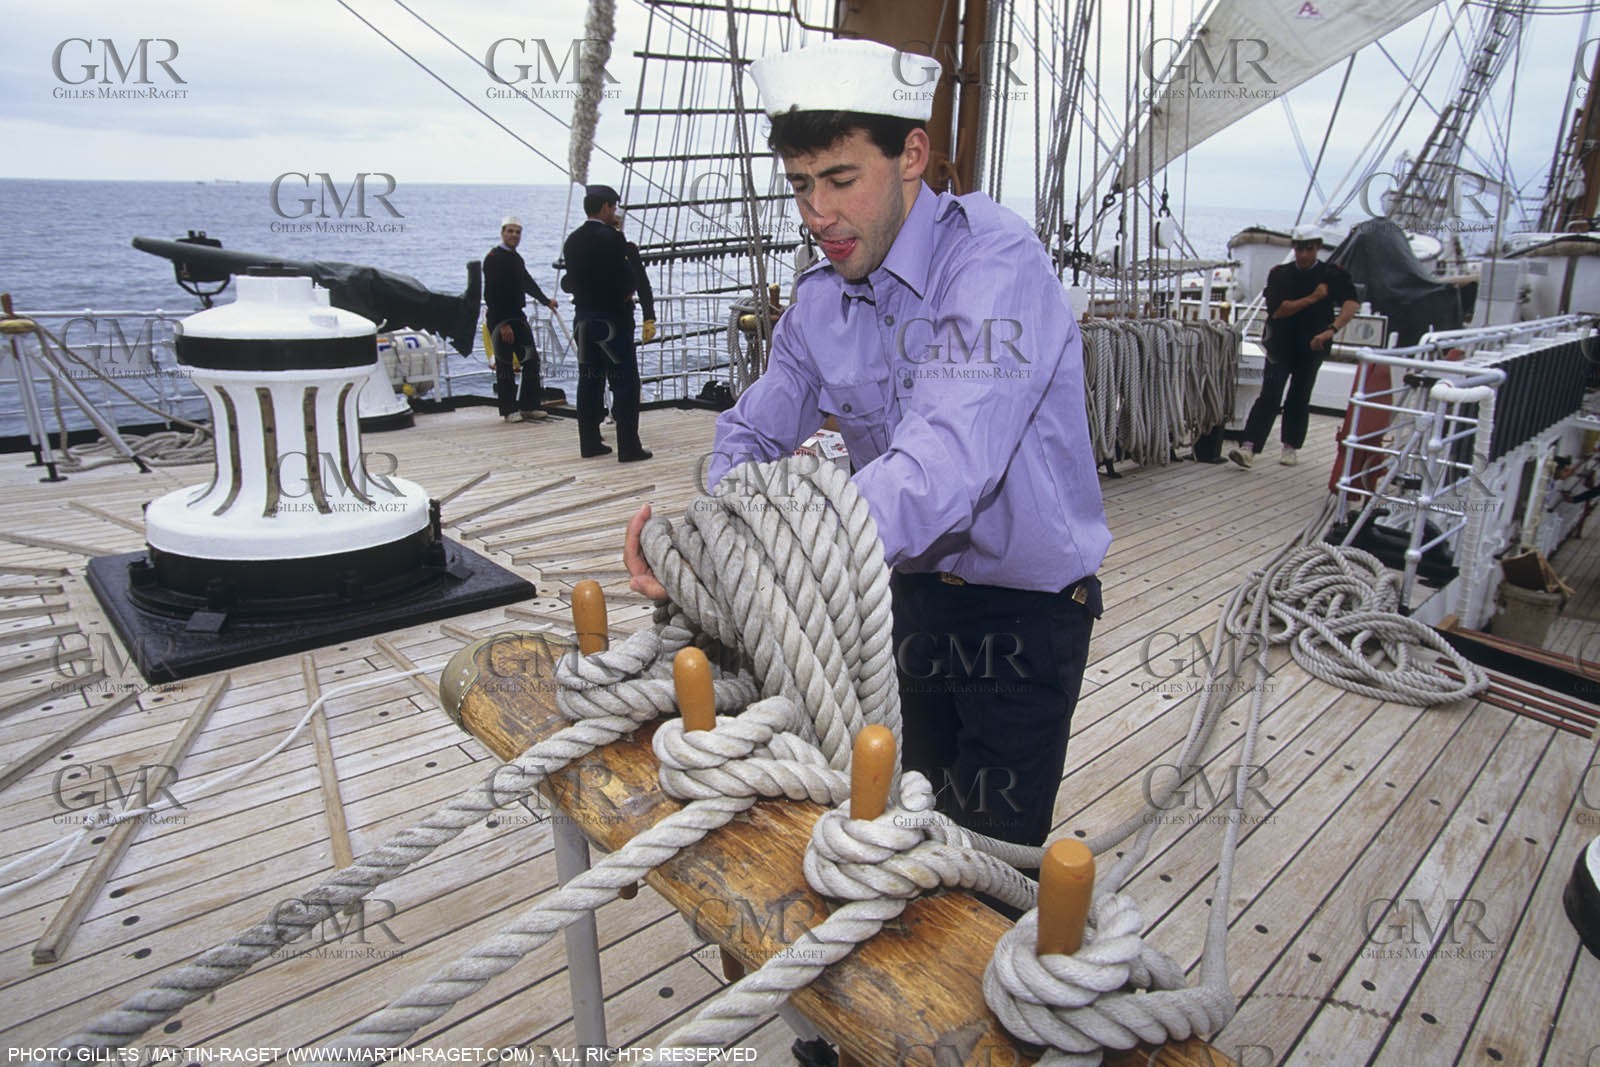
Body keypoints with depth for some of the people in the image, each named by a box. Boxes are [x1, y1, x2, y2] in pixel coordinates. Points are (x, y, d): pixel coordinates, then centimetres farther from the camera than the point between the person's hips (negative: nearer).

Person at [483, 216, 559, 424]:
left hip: (517, 316, 8)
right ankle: (509, 410, 3)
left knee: (532, 361, 6)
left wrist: (546, 301, 43)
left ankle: (530, 406, 13)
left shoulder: (516, 258, 15)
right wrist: (503, 324, -23)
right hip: (499, 319, -8)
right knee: (505, 366, -3)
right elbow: (491, 294, -18)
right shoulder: (493, 258, -11)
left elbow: (527, 282, 33)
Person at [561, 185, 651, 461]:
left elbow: (569, 281, 11)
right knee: (625, 382, -3)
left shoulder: (572, 240, 8)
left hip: (583, 318, 7)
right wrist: (625, 294, 5)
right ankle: (628, 447, -5)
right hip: (612, 318, -7)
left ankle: (590, 443, 17)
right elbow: (628, 279, -14)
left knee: (589, 381, 12)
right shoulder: (612, 238, -13)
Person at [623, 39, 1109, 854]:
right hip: (913, 591, 7)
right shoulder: (819, 302, -1)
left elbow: (944, 467, -38)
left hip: (1025, 607, -6)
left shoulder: (993, 264, -25)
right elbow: (753, 434, 4)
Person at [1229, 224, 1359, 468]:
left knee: (1300, 398, 7)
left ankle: (1291, 447, 22)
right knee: (1269, 396, -11)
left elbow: (1351, 302, -19)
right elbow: (1277, 310, -11)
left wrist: (1331, 329, -34)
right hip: (1280, 345, 0)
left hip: (1312, 346, 0)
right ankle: (1248, 447, -19)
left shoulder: (1331, 275, -2)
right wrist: (1313, 298, -15)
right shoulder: (1280, 274, 1)